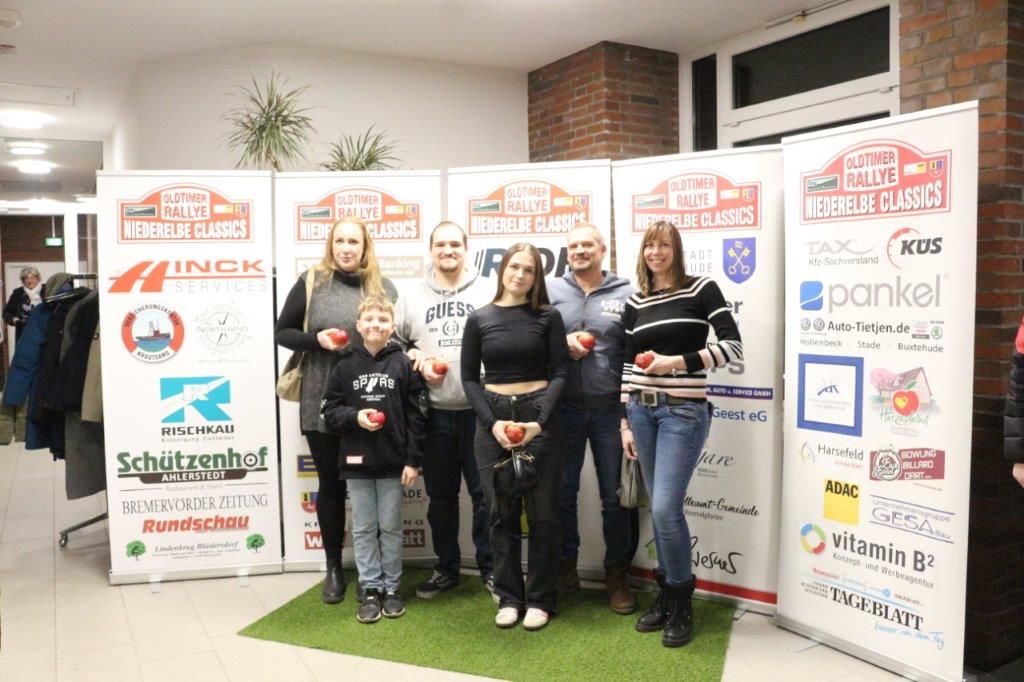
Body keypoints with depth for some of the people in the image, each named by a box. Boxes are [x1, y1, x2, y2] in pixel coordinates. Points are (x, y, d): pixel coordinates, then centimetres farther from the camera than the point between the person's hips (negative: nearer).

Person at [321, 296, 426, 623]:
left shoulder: (403, 364, -3)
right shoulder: (346, 366, 0)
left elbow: (416, 415, -3)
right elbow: (329, 410, 4)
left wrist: (413, 460, -6)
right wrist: (355, 417, -15)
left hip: (393, 461, -1)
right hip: (356, 460, 1)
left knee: (391, 527, 10)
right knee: (363, 528, 9)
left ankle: (391, 588, 23)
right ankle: (371, 589, 20)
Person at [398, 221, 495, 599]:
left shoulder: (487, 292, 1)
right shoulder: (413, 296, 7)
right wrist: (418, 361, -5)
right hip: (434, 412, 2)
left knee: (485, 493, 5)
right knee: (440, 495, 13)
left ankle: (490, 567, 21)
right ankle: (446, 568, 28)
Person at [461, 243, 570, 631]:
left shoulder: (548, 316, 1)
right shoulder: (480, 319, 5)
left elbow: (560, 374, -3)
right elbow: (469, 378, 3)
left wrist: (539, 421, -15)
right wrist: (493, 423, -10)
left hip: (538, 416, -1)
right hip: (491, 419, 1)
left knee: (542, 512, 4)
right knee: (501, 513, 7)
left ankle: (540, 599, 17)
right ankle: (509, 597, 20)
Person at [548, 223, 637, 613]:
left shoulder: (626, 294, 1)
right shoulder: (550, 291, 4)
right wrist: (561, 343, -13)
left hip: (610, 408, -1)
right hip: (563, 407, 1)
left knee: (615, 496, 8)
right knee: (562, 492, 11)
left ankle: (617, 574, 24)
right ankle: (565, 567, 29)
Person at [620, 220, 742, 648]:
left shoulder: (701, 290, -2)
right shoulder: (635, 303, 10)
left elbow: (733, 346, -9)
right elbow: (628, 366, 12)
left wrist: (677, 362, -16)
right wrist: (625, 421, 8)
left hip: (684, 411, -4)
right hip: (642, 411, 5)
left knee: (666, 508, -10)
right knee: (658, 509, 9)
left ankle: (682, 603, 10)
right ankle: (666, 594, 25)